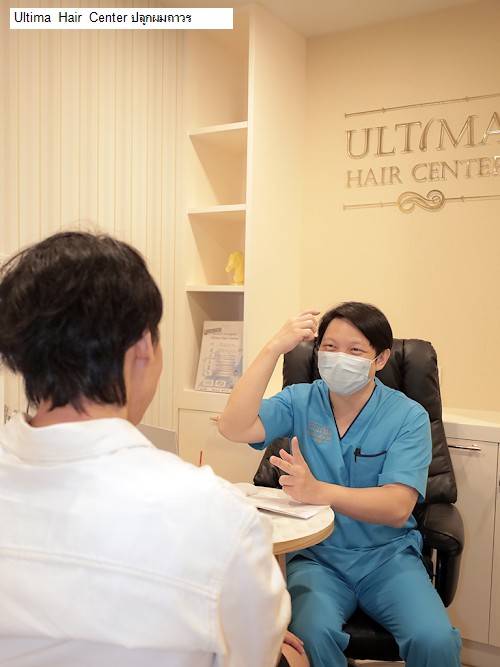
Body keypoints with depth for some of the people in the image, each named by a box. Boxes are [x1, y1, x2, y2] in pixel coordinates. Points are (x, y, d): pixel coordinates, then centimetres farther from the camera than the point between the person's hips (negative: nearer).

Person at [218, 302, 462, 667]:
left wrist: (318, 491, -34)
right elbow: (234, 428, -16)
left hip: (388, 556, 0)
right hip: (315, 555, 1)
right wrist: (274, 348, -22)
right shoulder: (300, 401, 0)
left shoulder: (408, 416, -5)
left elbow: (397, 508, -17)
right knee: (311, 632, -28)